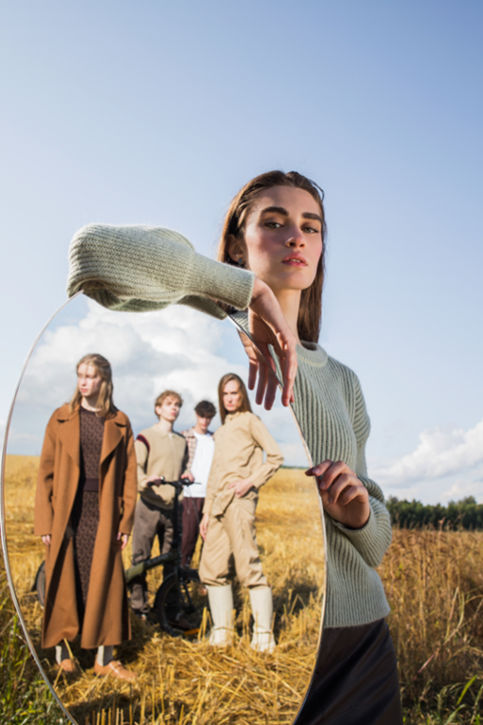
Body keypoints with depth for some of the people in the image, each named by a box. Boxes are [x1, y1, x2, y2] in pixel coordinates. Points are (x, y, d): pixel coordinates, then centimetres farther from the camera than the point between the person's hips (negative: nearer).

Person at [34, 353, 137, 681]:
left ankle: (105, 658, 16)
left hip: (103, 514, 1)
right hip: (67, 513, -1)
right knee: (64, 582, 5)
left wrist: (126, 521, -1)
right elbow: (46, 470, 1)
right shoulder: (61, 418, 3)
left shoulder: (119, 423, 5)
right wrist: (45, 520, -5)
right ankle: (63, 653, 20)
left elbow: (129, 473, 5)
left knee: (106, 582, 4)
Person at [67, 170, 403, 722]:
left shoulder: (342, 381, 13)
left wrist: (358, 510, -10)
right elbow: (93, 251, -23)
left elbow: (376, 542, 14)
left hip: (355, 642, 6)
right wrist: (250, 288, -19)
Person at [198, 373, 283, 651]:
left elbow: (276, 457, -5)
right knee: (212, 568, 6)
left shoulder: (249, 421, 3)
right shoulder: (221, 431, 24)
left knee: (249, 566, -9)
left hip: (239, 501, -8)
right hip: (219, 504, 8)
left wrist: (251, 481, -15)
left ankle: (264, 636, -3)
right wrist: (207, 511, 19)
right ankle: (222, 632, 15)